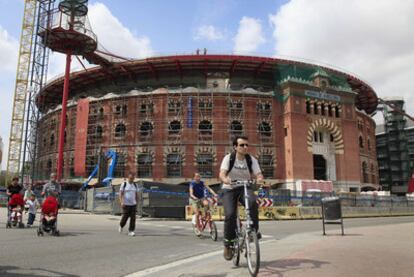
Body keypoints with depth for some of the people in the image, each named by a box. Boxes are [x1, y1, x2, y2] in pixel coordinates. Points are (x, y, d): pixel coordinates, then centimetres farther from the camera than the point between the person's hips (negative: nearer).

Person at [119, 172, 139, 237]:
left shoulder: (135, 185, 10)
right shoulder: (124, 184, -2)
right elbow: (120, 194, -5)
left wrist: (136, 202, 16)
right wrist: (121, 202, -16)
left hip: (133, 204, 3)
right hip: (126, 204, -3)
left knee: (133, 218, -4)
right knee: (125, 217, 0)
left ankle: (131, 231, 2)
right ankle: (121, 226, 31)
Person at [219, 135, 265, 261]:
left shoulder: (251, 160, -3)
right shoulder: (228, 158, -9)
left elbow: (258, 174, -14)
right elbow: (222, 174, -23)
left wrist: (259, 179, -39)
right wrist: (226, 180, -46)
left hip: (245, 188, 1)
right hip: (229, 190, -1)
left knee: (253, 201, -33)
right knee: (230, 215, -22)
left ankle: (254, 230, -14)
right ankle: (228, 244, -1)